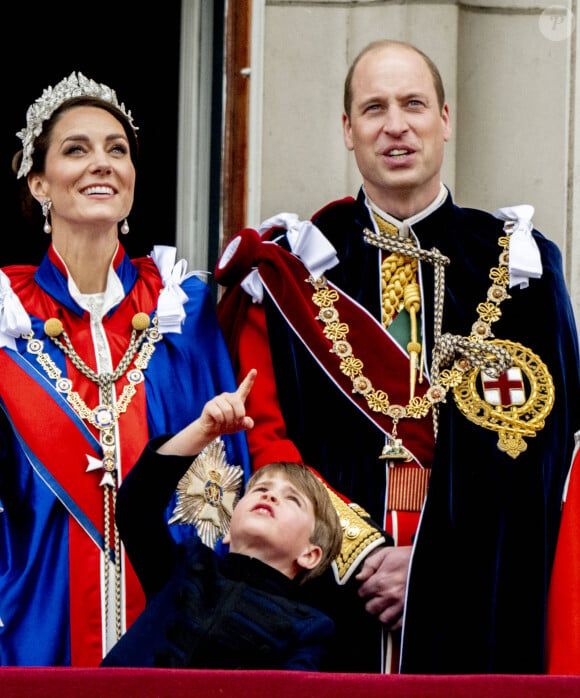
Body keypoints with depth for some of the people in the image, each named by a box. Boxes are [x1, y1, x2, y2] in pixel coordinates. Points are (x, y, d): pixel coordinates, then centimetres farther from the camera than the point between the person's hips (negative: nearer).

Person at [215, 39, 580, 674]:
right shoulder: (290, 269, 7)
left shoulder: (518, 266, 7)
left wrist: (435, 566, -12)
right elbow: (264, 434, 0)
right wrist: (358, 550, -12)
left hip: (473, 600, 0)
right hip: (329, 599, 0)